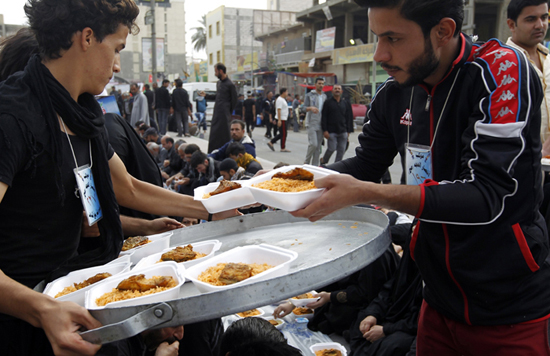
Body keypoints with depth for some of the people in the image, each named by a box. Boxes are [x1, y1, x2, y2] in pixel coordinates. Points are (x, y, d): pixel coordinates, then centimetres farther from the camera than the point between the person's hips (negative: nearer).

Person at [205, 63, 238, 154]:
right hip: (216, 112, 8)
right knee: (213, 133, 9)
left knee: (224, 134, -5)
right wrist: (206, 95, 16)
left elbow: (234, 100, -6)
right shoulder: (218, 83, 16)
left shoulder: (230, 84, -9)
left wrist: (229, 113, -3)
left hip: (224, 113, -8)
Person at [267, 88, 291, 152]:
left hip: (284, 119, 10)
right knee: (283, 134, -5)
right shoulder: (280, 100, -14)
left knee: (282, 134, 12)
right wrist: (279, 120, -25)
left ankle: (271, 142, 15)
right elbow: (279, 110, -20)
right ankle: (283, 148, 1)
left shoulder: (283, 99, 18)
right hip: (282, 119, -10)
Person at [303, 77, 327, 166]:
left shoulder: (325, 96, 15)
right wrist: (311, 108, -28)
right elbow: (304, 108, -7)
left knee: (318, 147, 5)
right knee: (313, 144, -16)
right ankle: (306, 162, 3)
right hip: (311, 123, -5)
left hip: (321, 124, 5)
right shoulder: (309, 95, 1)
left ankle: (315, 165, 12)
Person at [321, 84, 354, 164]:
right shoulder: (328, 102, 3)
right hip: (331, 131, -3)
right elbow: (323, 117, -1)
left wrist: (348, 131, 6)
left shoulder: (346, 103, 12)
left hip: (343, 132, 3)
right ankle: (323, 161, 20)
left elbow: (349, 118, 12)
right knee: (331, 148, -7)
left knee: (341, 150, 2)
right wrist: (325, 130, -10)